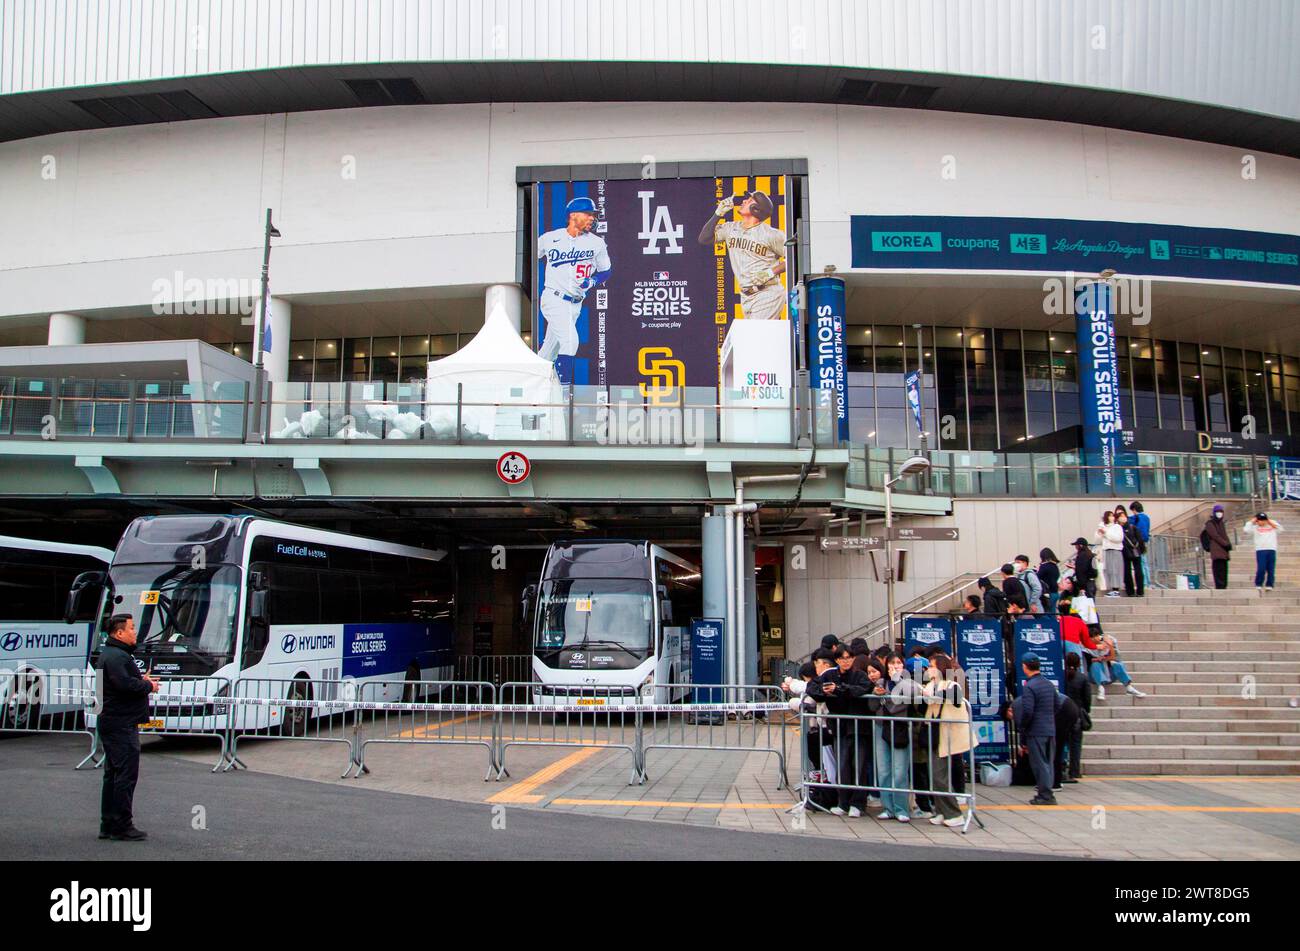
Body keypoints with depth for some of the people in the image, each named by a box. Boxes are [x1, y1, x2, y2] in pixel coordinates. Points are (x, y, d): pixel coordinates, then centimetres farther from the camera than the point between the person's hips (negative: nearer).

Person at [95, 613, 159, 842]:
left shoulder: (111, 654, 19)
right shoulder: (115, 656, -17)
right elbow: (125, 685, -29)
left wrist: (141, 680, 7)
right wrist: (149, 686, -12)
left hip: (112, 723, 11)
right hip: (121, 724, -11)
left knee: (113, 775, 14)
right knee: (126, 774, -8)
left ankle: (108, 825, 20)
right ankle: (122, 827, -4)